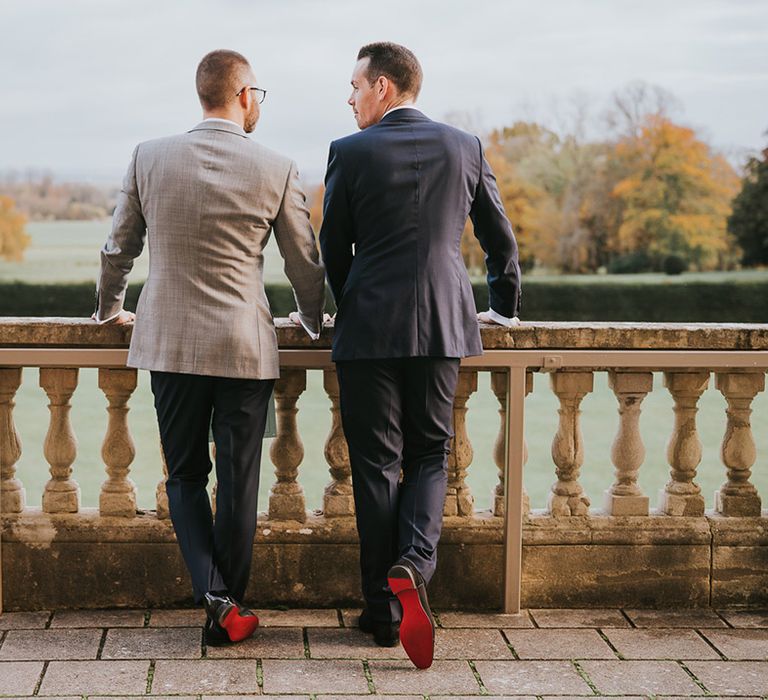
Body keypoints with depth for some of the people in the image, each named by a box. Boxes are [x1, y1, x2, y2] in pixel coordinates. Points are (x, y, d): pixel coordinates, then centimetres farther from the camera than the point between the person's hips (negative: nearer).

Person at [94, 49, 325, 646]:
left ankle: (215, 593, -2)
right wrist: (312, 320, 24)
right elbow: (306, 262, 5)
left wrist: (110, 308, 28)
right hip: (246, 348, -1)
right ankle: (230, 608, 16)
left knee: (185, 477, 13)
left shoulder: (149, 158, 0)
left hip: (169, 344, 2)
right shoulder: (277, 170, -5)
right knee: (238, 482, 9)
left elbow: (118, 249, 9)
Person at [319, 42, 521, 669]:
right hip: (443, 326, 3)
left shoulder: (351, 153, -3)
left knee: (376, 464, 4)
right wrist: (503, 308, 28)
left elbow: (333, 249, 4)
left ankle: (384, 607, 7)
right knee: (429, 455, 13)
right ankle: (414, 565, -13)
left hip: (368, 329, -2)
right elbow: (501, 240, 13)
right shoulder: (465, 148, 6)